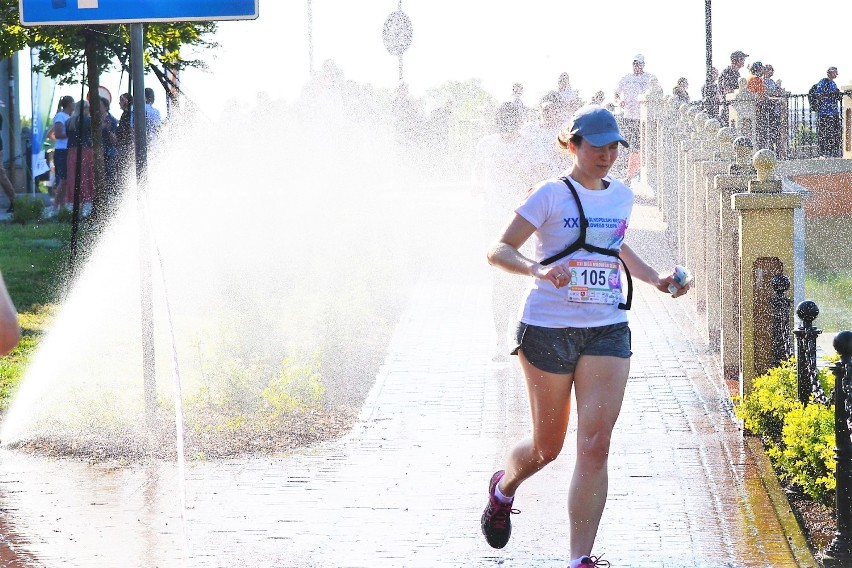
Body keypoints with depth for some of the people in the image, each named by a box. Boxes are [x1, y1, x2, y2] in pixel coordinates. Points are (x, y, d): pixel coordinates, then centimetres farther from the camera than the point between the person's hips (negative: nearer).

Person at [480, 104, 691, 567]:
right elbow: (498, 251, -11)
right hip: (548, 328, -3)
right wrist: (537, 270, -29)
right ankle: (503, 488, 44)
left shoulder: (622, 196, 10)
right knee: (548, 447, 9)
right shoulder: (552, 195, -7)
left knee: (595, 446, -11)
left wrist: (654, 279, 15)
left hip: (606, 331, 3)